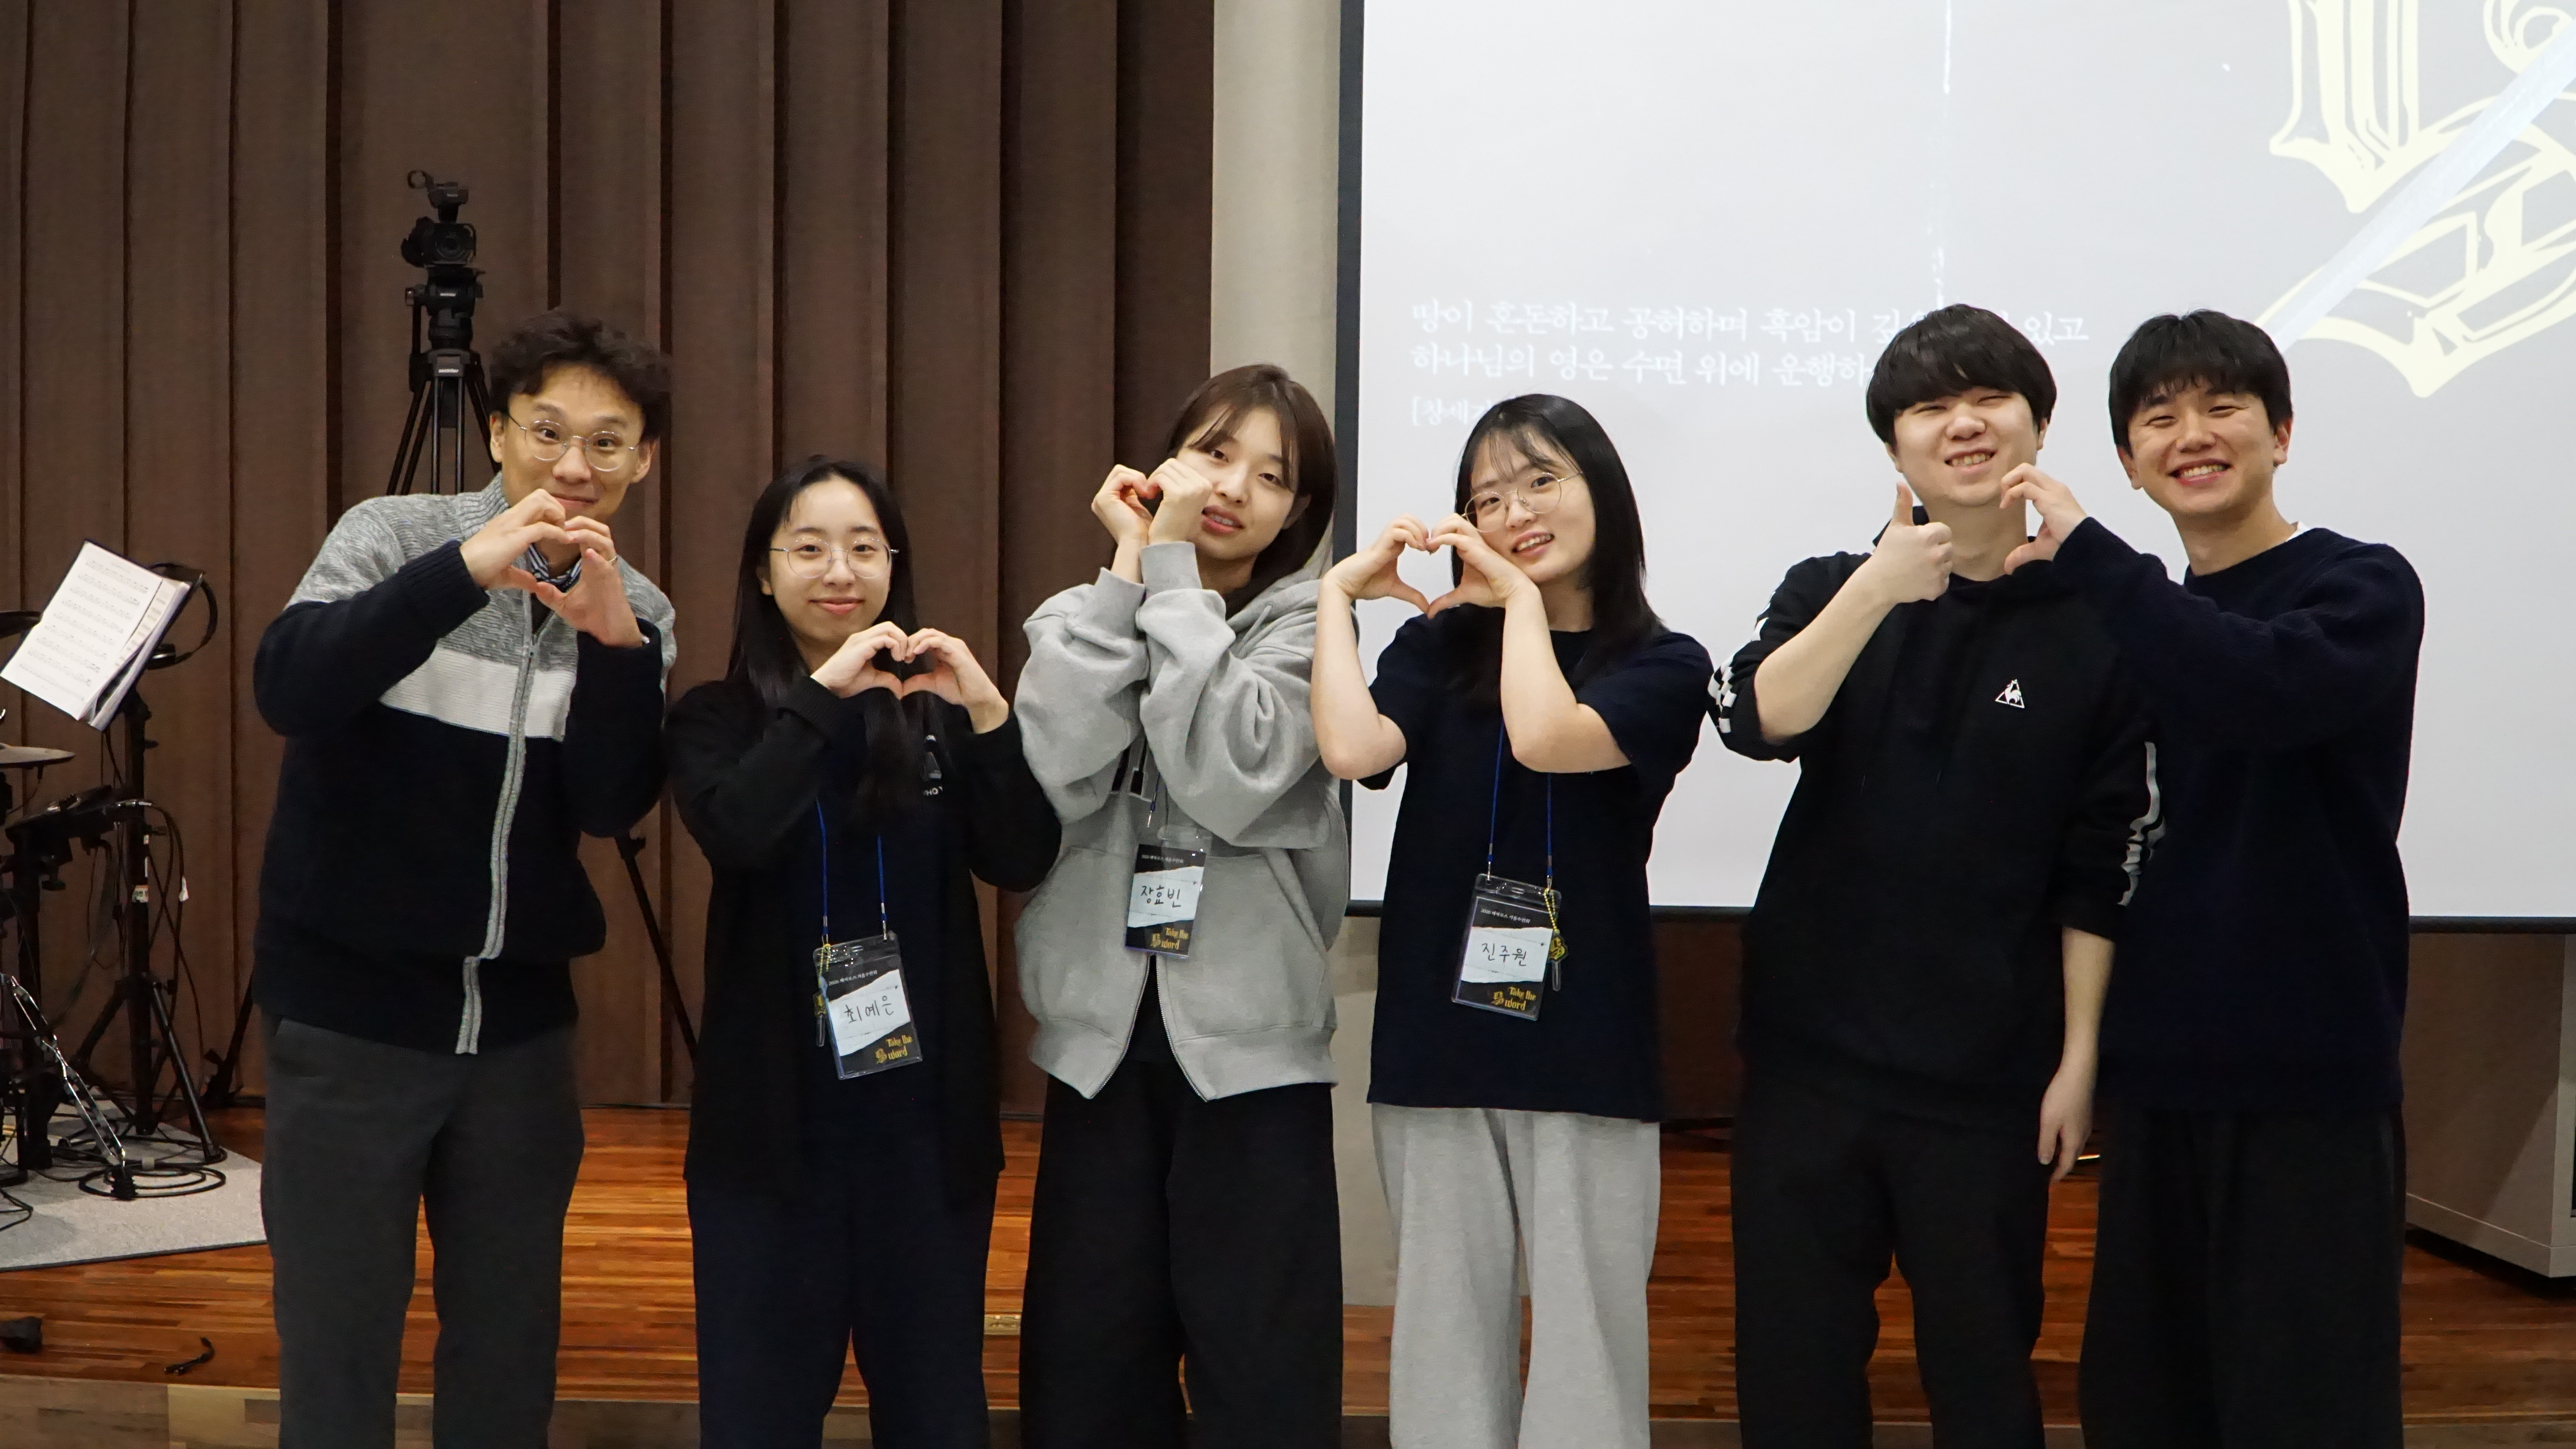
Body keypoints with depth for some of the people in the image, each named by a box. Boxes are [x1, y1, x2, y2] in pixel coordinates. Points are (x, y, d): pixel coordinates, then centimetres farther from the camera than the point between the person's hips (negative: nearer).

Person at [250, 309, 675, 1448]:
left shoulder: (637, 611, 2)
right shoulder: (395, 537, -7)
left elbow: (611, 809, -7)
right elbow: (287, 691, -22)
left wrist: (613, 640, -22)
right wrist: (465, 570, -32)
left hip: (519, 1019, 3)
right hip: (351, 1007, -3)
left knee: (511, 1345, 12)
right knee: (338, 1343, 2)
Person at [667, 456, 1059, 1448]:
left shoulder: (937, 713, 5)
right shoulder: (719, 719, 0)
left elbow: (1023, 862, -7)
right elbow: (734, 836, -20)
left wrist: (988, 715, -18)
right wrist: (822, 692, -22)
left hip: (925, 1106, 2)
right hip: (774, 1110, -1)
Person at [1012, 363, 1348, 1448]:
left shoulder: (1306, 631, -1)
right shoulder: (1077, 619, 7)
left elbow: (1227, 780, -19)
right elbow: (1054, 782, -13)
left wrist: (1173, 571, -13)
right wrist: (1129, 570, -10)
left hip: (1250, 1040, -2)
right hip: (1102, 1034, 3)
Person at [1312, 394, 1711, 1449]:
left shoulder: (1663, 667, 3)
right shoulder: (1439, 646, 10)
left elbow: (1546, 740, -17)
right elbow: (1353, 751, -10)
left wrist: (1522, 596, -4)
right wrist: (1337, 593, -4)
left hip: (1587, 1050, -2)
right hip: (1437, 1045, 2)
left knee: (1585, 1334, 0)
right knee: (1443, 1332, 7)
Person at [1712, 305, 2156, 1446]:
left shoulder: (2094, 624, -1)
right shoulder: (1832, 590, 5)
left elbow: (2103, 869, -1)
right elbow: (1755, 723, -15)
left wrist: (2077, 1058, -3)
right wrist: (1879, 592, -26)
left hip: (1989, 1073, -2)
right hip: (1806, 1050, 2)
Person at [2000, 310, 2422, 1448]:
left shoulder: (2363, 590, -5)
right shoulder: (2148, 624, 12)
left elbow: (2261, 689, -28)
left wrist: (2082, 552, -23)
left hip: (2306, 1077, -6)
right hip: (2157, 1069, 6)